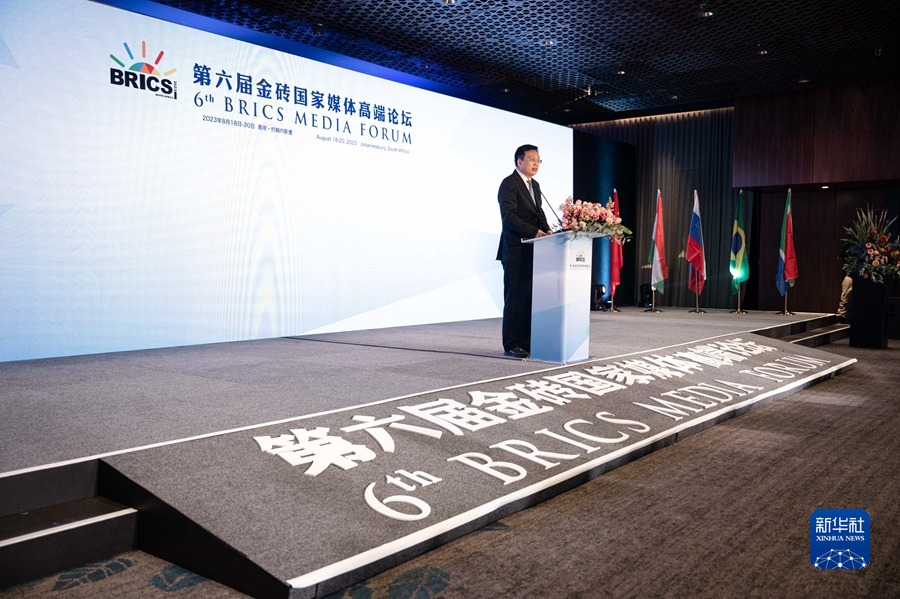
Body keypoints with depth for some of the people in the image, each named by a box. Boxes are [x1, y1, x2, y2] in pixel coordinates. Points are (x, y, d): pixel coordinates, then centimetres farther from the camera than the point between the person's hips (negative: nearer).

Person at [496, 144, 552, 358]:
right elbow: (509, 216, -18)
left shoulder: (534, 185, 20)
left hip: (533, 251, 8)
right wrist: (535, 232, -24)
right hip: (516, 251, -8)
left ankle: (527, 341, 13)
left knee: (530, 298, 8)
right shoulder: (509, 184, -8)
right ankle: (511, 344, 3)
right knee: (515, 298, -3)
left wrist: (547, 231, 1)